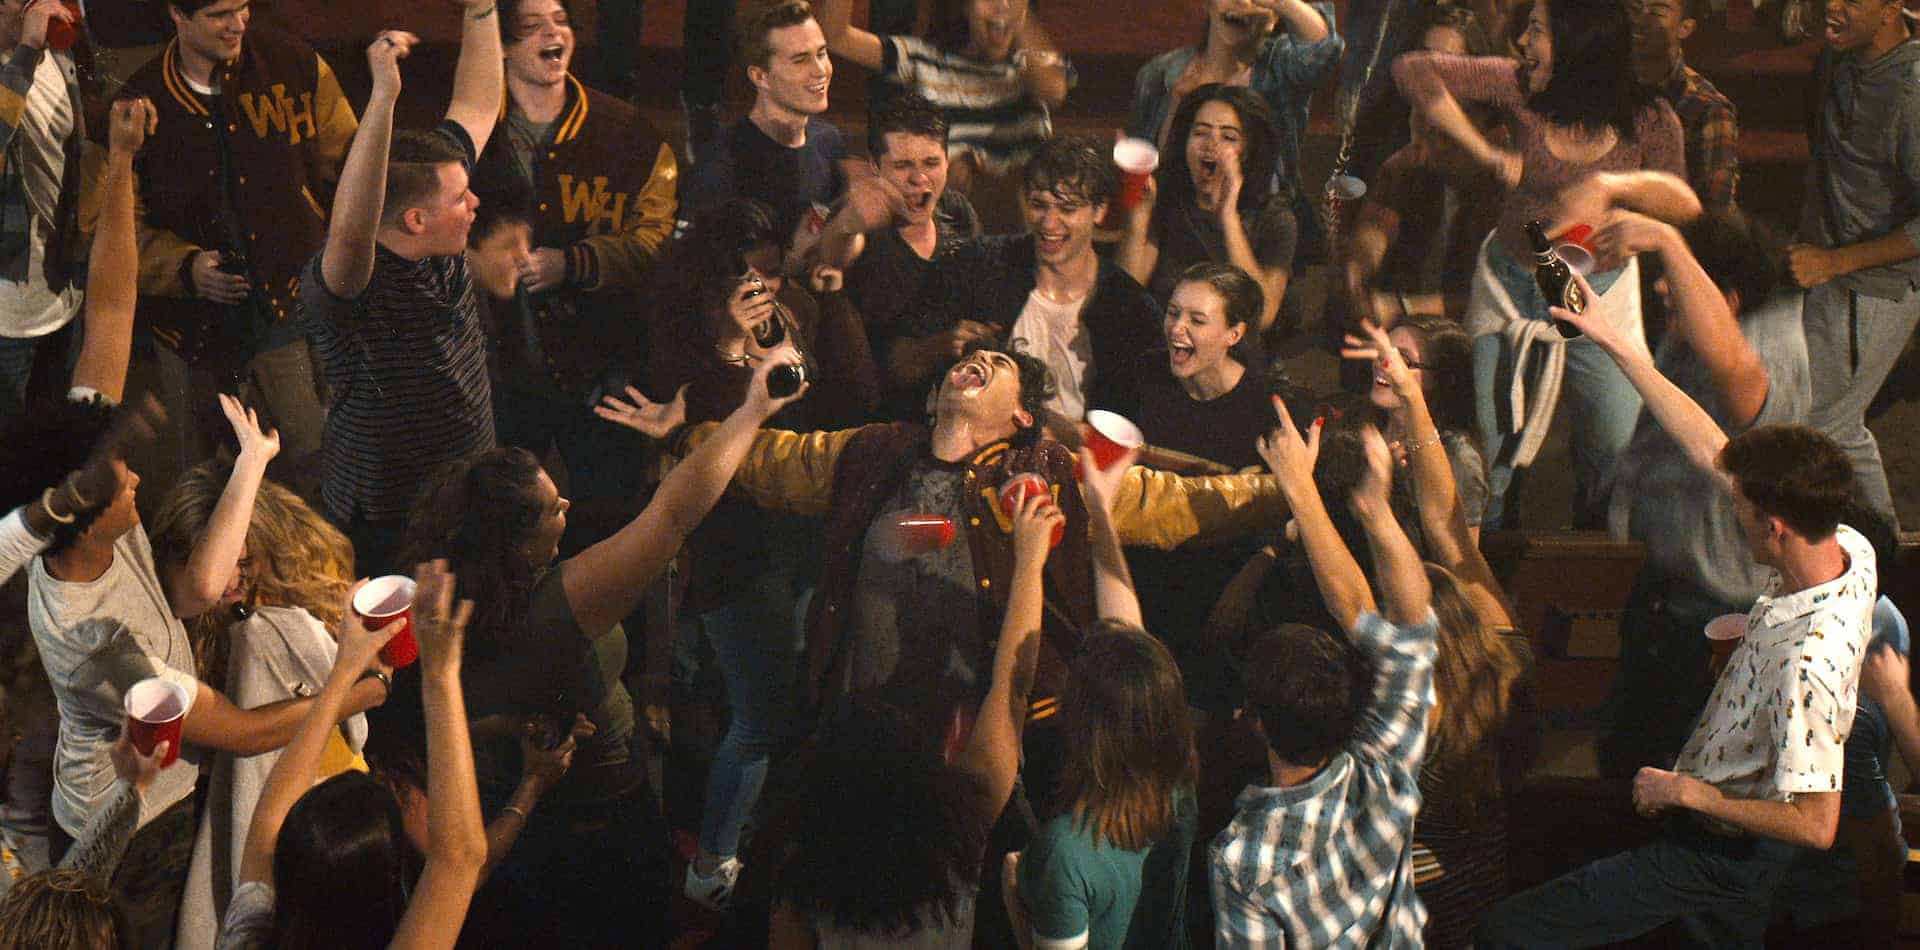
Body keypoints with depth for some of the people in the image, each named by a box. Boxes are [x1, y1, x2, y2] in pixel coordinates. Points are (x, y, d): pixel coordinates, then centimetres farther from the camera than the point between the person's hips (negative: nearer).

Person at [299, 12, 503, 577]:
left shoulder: (441, 249, -4)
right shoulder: (340, 283, -27)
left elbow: (475, 110, 7)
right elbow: (349, 230, -53)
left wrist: (480, 11, 3)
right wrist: (383, 95, -59)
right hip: (386, 526, -7)